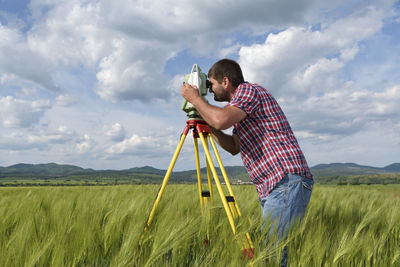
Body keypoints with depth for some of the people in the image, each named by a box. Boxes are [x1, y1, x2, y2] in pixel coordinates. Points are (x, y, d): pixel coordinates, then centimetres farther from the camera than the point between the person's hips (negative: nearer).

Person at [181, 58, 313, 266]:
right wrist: (208, 126, 18)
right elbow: (234, 147, 28)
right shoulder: (241, 101, 25)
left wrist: (195, 98, -6)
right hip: (271, 187, 10)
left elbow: (221, 120, -23)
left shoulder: (248, 90, -4)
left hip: (287, 181, -10)